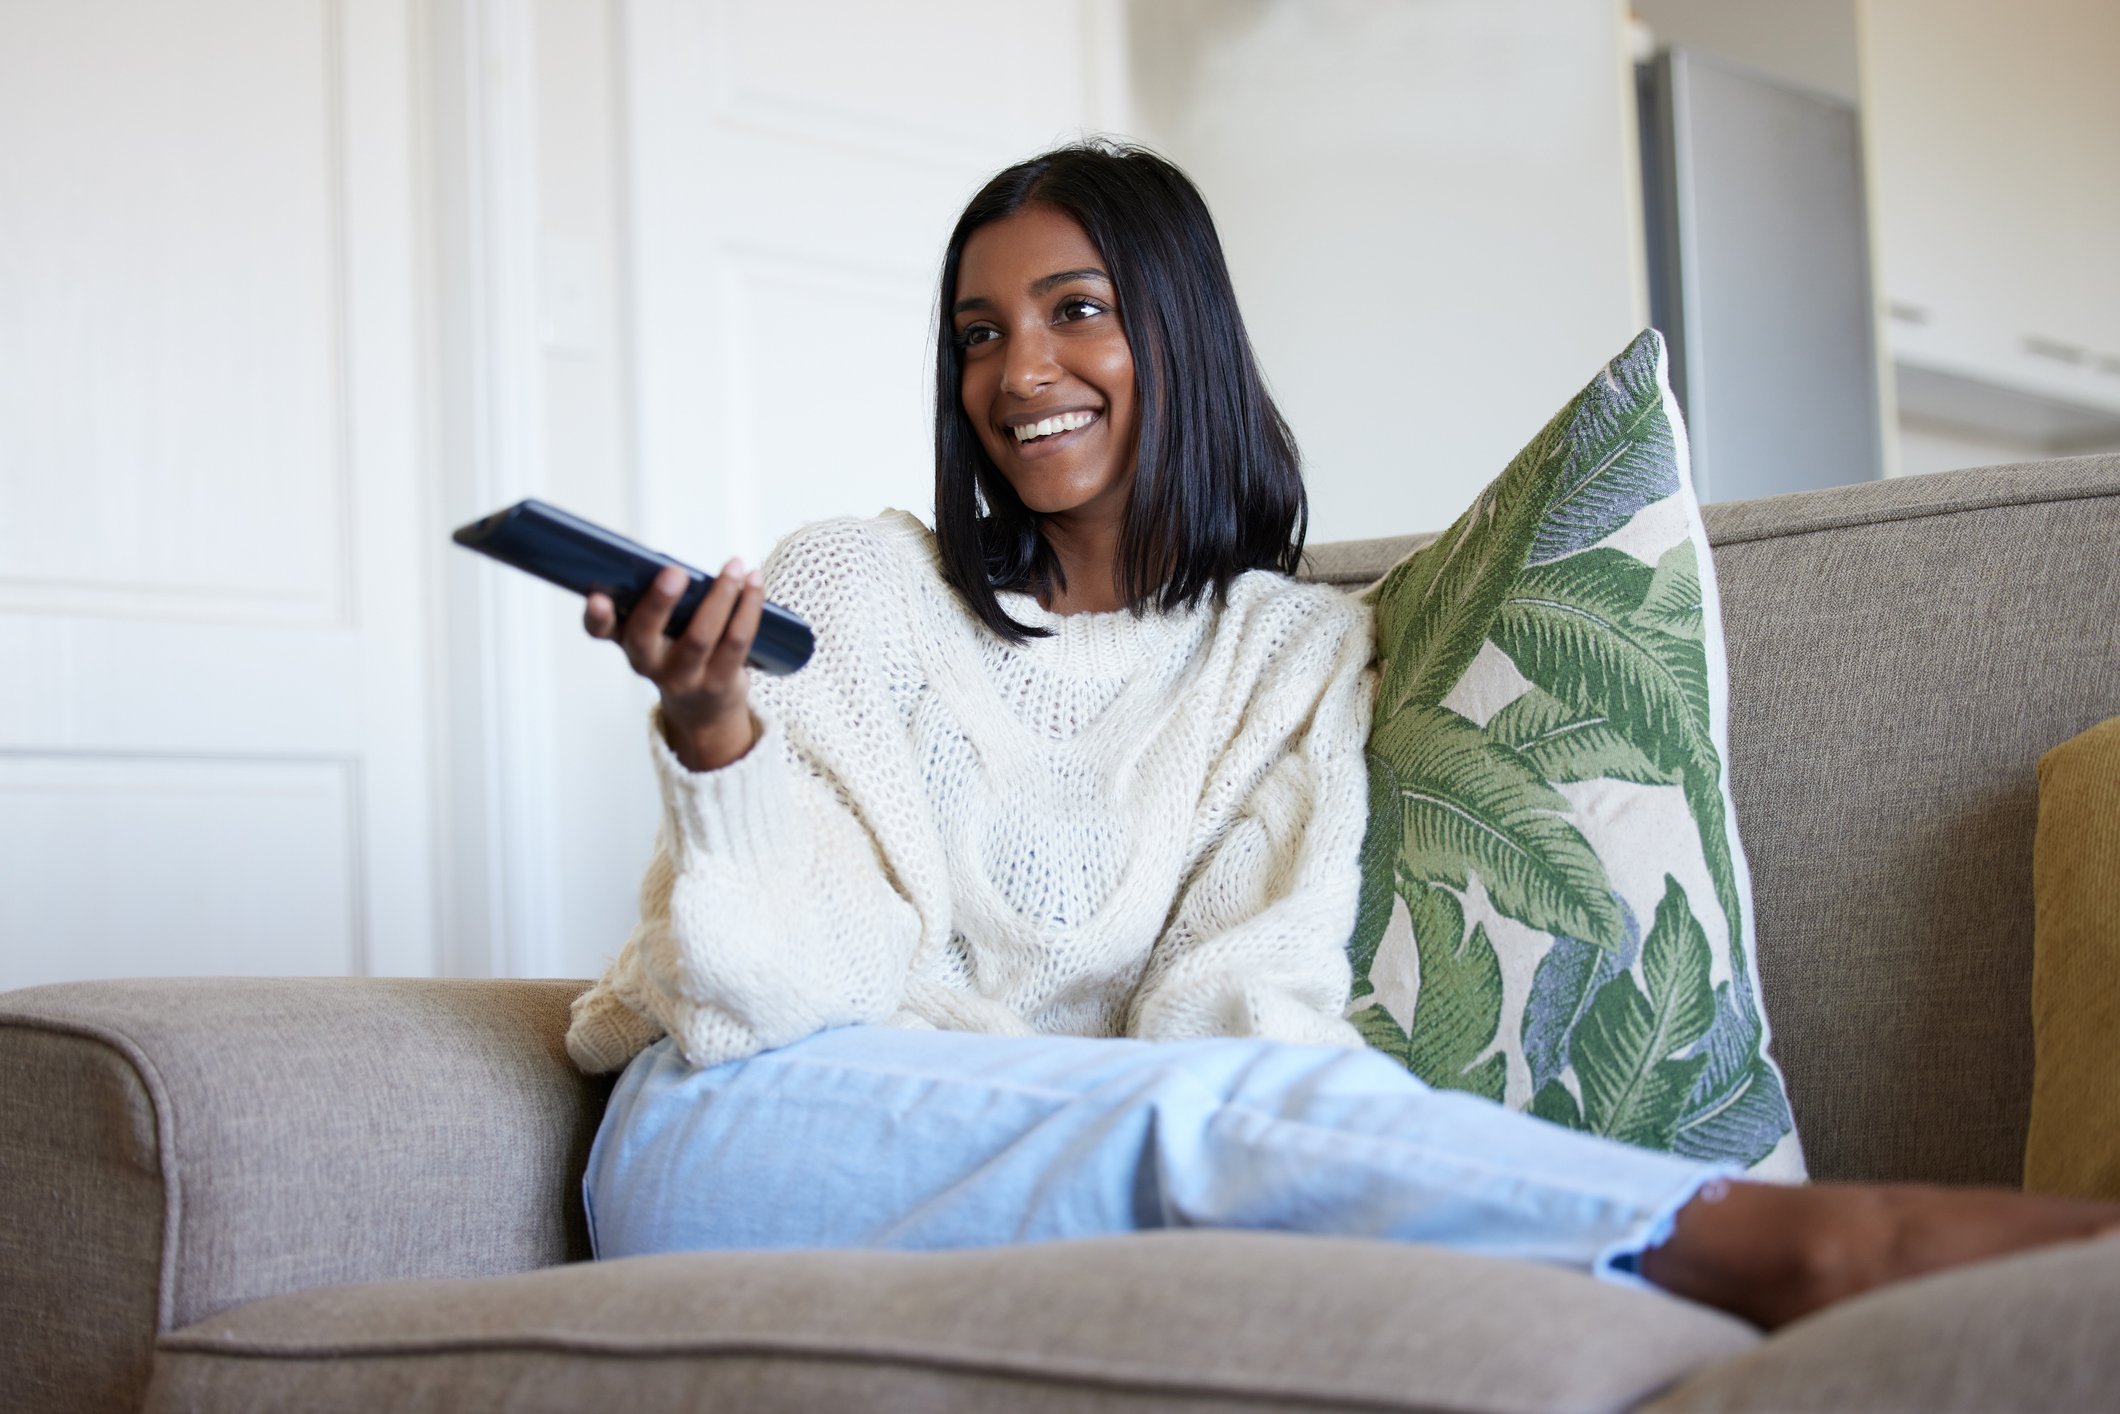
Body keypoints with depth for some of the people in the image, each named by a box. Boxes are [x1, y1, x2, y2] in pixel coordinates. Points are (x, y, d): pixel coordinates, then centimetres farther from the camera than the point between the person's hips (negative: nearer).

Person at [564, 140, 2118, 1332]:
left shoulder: (1298, 654, 15)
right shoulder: (852, 590, 10)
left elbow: (1249, 983, -1)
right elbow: (788, 977, -1)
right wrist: (712, 733, -20)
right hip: (740, 1124, -1)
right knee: (1214, 1112, -32)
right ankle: (1810, 1243, -48)